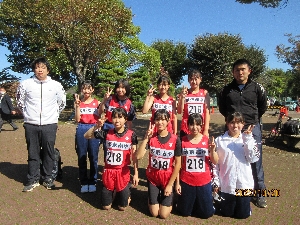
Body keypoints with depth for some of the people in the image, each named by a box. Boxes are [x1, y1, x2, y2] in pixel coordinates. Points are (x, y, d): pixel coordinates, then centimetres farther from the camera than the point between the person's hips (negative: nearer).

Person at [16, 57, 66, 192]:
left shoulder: (56, 85, 1)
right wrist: (27, 114, 10)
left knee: (48, 153, 7)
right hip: (31, 125, 0)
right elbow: (20, 101, 14)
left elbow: (62, 102, 15)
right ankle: (32, 180, 21)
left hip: (49, 125, 0)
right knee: (33, 153, 8)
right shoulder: (25, 84, 0)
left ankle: (47, 178, 21)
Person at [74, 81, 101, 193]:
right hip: (81, 130, 1)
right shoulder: (78, 102, 5)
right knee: (82, 157, 7)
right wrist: (77, 105, -11)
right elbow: (77, 119, -4)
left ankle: (93, 182, 19)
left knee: (93, 157, 6)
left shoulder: (97, 102, 4)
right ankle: (84, 182, 19)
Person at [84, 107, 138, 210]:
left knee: (122, 207, 8)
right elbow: (86, 136, -5)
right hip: (108, 171, 2)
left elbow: (134, 156, -4)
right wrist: (96, 126, -21)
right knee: (106, 206, 12)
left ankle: (126, 191, 37)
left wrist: (136, 174, -4)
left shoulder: (131, 135, -9)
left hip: (123, 172, -1)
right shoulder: (107, 133, -6)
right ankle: (112, 191, 41)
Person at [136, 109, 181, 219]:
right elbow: (138, 156, -23)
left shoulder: (175, 139, -15)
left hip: (168, 178, -1)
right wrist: (146, 138, -30)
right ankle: (152, 196, 36)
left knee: (163, 214, 2)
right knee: (154, 213, 7)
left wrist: (170, 184, -9)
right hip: (152, 177, 1)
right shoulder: (151, 137, -11)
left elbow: (178, 164, -10)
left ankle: (168, 197, 30)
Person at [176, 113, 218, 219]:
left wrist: (212, 150, -21)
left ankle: (198, 202, 39)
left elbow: (215, 162, -3)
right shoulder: (183, 141, -6)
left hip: (204, 181, 0)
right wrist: (177, 182, 0)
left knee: (206, 213, 11)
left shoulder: (207, 140, -5)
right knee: (185, 212, 12)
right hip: (186, 181, 0)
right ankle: (187, 201, 42)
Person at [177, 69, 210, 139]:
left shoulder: (204, 93, 3)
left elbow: (207, 112, 2)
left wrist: (206, 129, -3)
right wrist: (182, 97, -15)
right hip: (186, 129, 0)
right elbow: (179, 111, -2)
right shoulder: (184, 93, 2)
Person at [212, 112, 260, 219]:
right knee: (227, 213, 14)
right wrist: (216, 183, -2)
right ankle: (221, 201, 43)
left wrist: (247, 138, -20)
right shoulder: (219, 140, -4)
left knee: (243, 214, 13)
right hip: (226, 185, 0)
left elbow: (254, 158, -14)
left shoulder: (248, 139, -2)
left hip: (244, 184, 0)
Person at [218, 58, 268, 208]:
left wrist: (253, 119, 10)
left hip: (253, 128, -1)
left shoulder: (257, 88, 0)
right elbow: (222, 107, 15)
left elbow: (263, 106, 11)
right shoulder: (227, 89, 2)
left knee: (256, 161, 5)